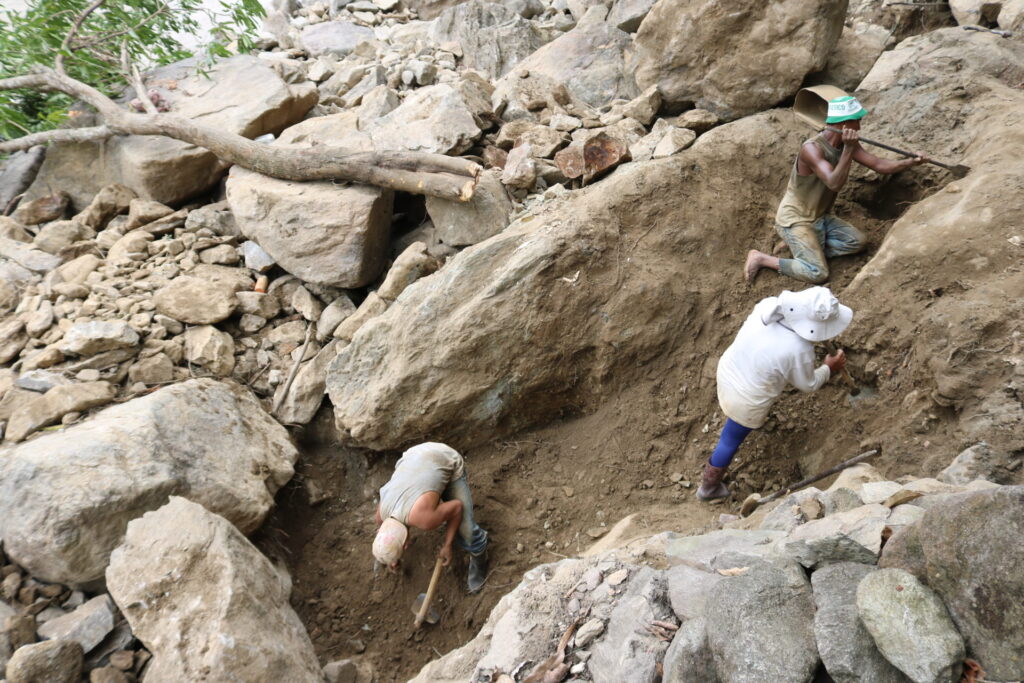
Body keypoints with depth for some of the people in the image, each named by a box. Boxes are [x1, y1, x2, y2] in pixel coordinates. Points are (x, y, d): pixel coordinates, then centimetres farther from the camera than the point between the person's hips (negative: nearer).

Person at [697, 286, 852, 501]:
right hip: (747, 401, -5)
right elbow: (807, 384, -10)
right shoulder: (799, 349, -32)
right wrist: (829, 368, 9)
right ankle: (708, 487, 41)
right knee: (731, 441, 19)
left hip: (727, 371, 5)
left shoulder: (768, 305, -18)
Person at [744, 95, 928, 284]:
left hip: (821, 217, 9)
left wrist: (911, 162, -8)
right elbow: (834, 183, -36)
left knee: (857, 241, -6)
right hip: (795, 220, -9)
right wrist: (848, 149, -43)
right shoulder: (812, 148, -26)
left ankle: (810, 249, 3)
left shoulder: (847, 143, -1)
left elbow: (878, 164, 3)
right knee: (818, 274, -16)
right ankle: (761, 258, -5)